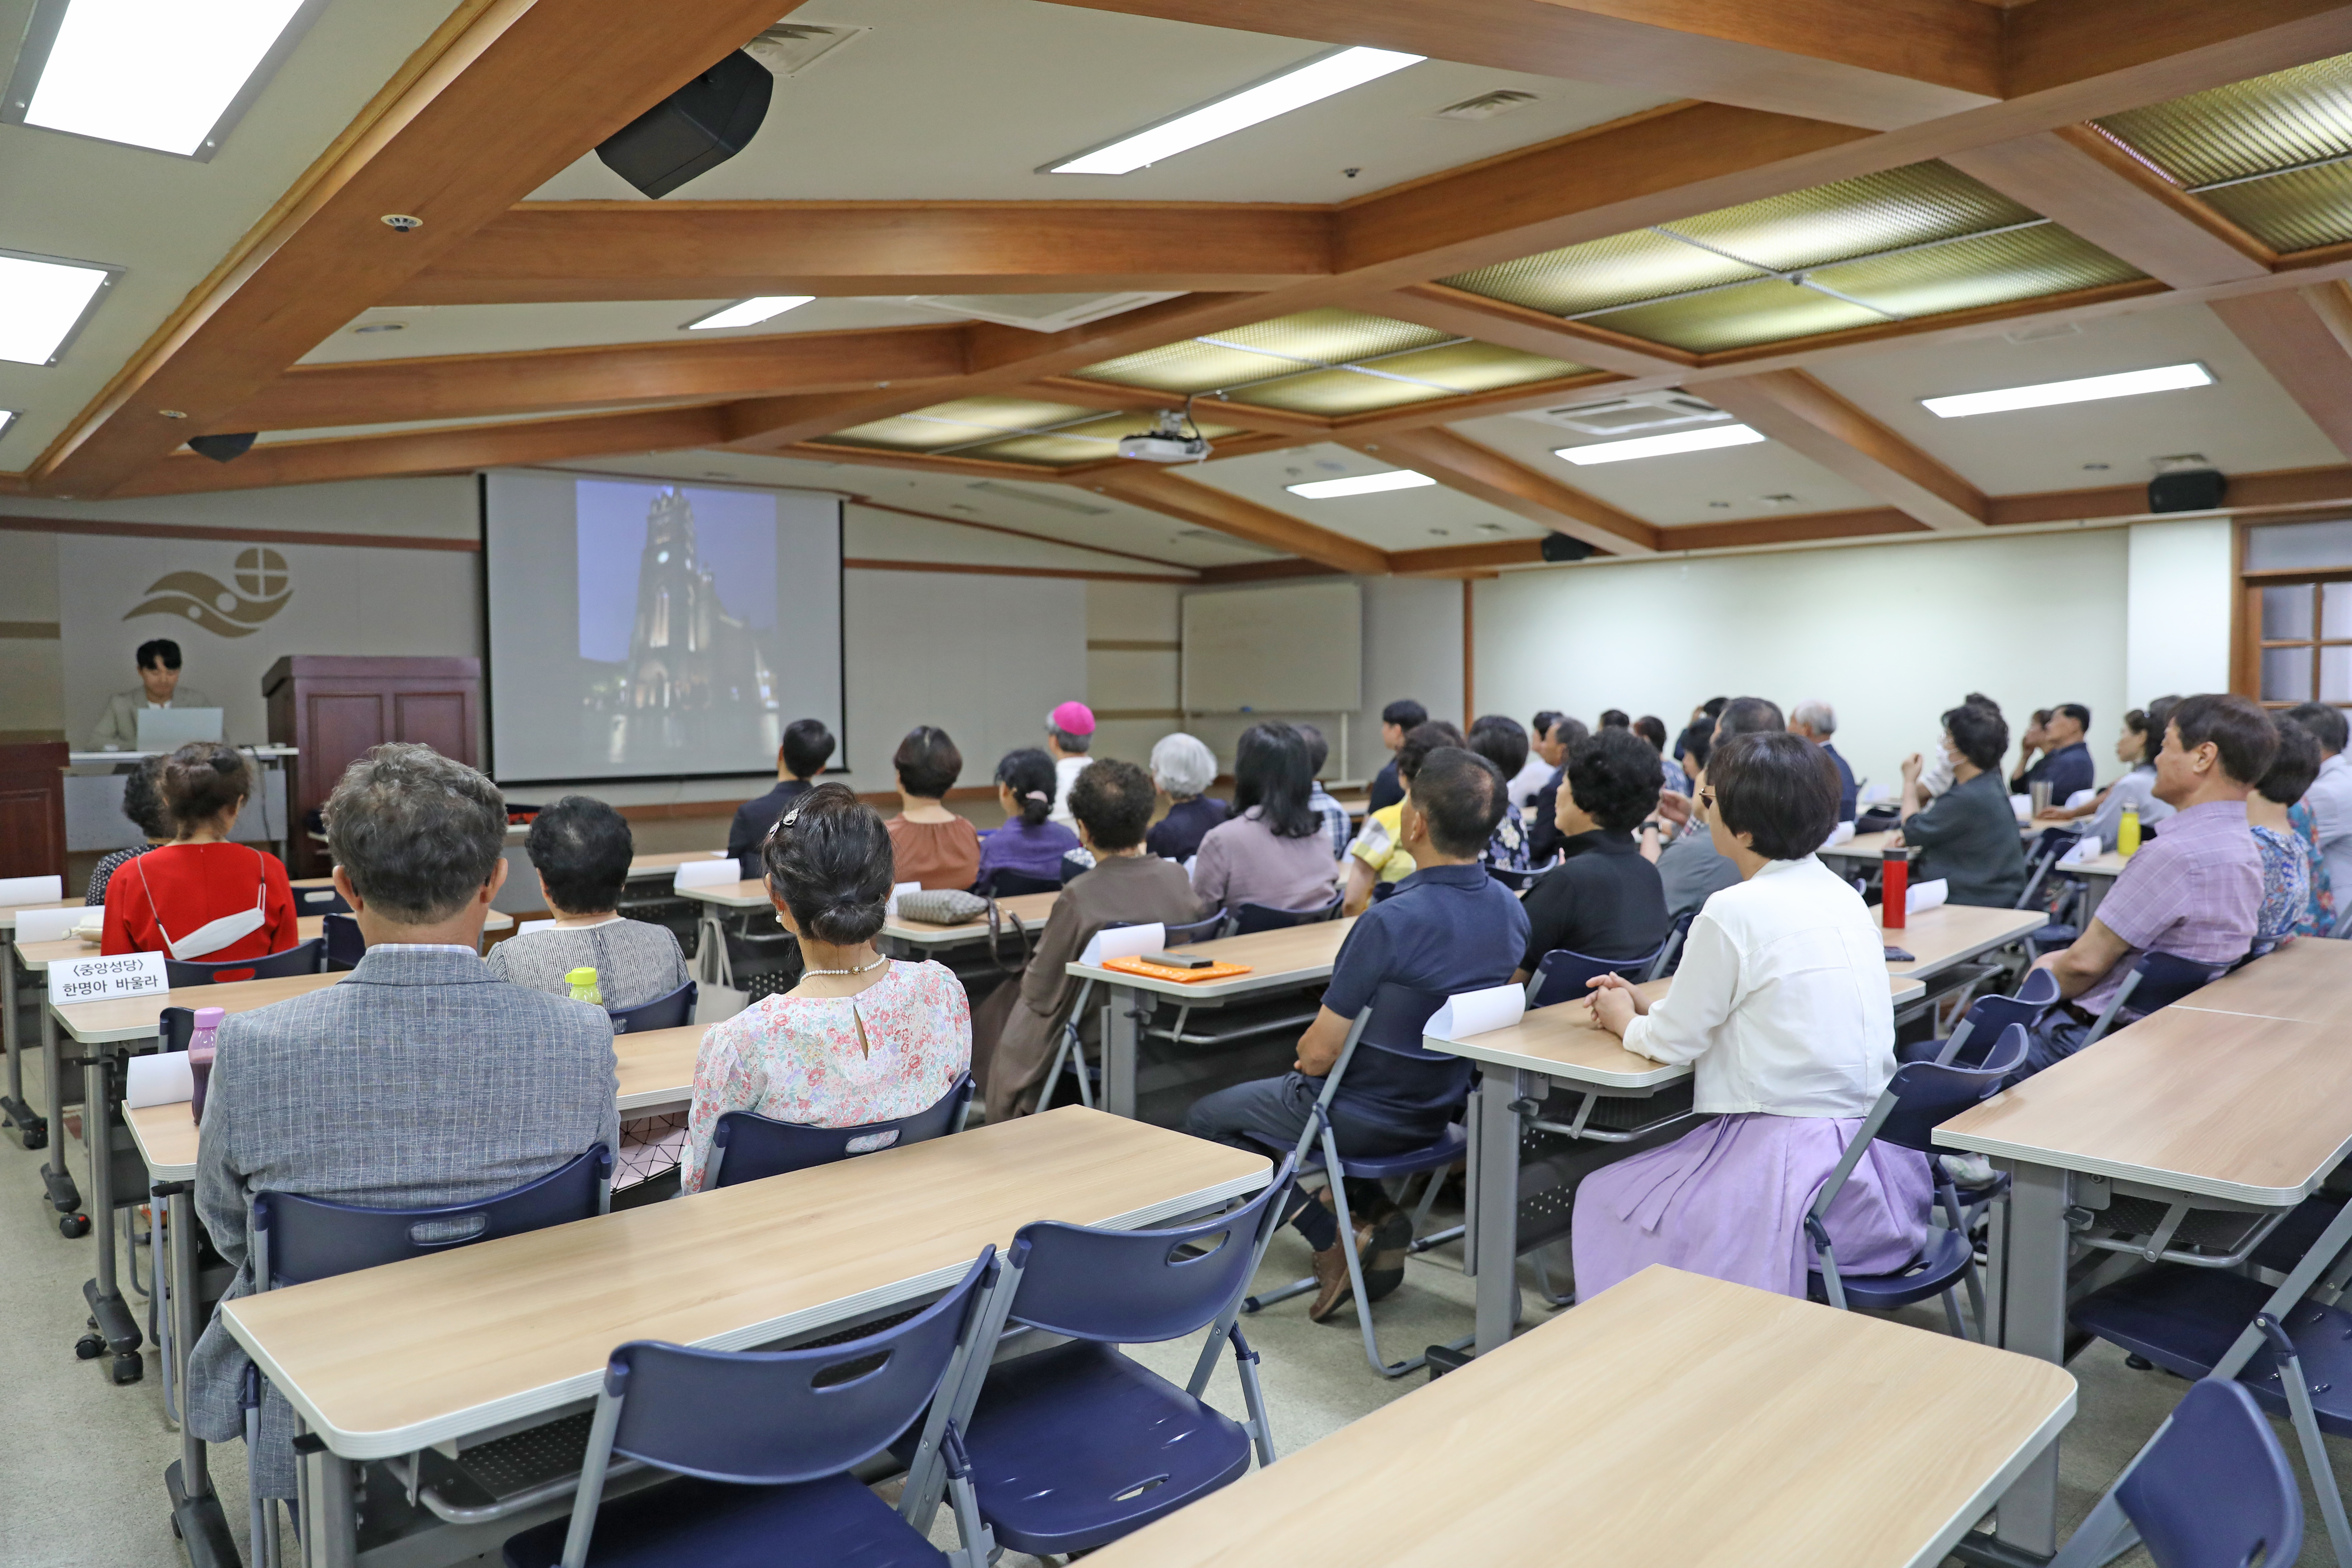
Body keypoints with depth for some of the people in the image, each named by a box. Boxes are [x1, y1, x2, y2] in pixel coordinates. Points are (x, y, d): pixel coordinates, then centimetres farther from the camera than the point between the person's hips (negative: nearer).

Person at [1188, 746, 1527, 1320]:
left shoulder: (1392, 921, -33)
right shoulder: (1511, 911, -7)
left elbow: (1321, 1053, -25)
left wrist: (1305, 1053, 0)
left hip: (1366, 1118, -7)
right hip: (1444, 1107, 8)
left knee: (1206, 1119, 16)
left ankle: (1331, 1242, 3)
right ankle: (1377, 1215, 16)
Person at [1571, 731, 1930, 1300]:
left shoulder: (1733, 912, -17)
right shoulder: (1841, 895, 7)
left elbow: (1674, 1044, -8)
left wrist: (1625, 1022, 12)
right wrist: (1648, 1008, 19)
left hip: (1793, 1163, -8)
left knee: (1602, 1199, 11)